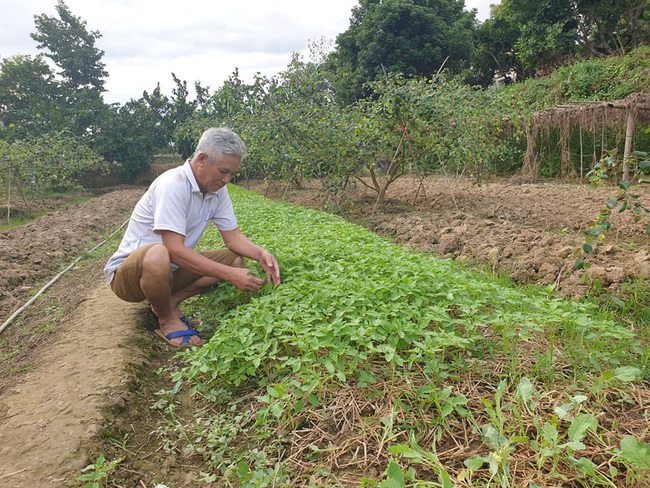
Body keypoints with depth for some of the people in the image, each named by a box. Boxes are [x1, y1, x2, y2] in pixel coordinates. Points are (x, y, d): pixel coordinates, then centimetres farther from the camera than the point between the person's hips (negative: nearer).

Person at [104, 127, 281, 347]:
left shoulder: (217, 189, -2)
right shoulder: (173, 184, -26)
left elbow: (232, 236, 0)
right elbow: (175, 250, -33)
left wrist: (260, 253, -20)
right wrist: (230, 275, -34)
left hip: (172, 270, 7)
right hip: (128, 270, -7)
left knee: (237, 258, -4)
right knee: (158, 256, -41)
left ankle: (170, 301, -2)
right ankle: (167, 319, -11)